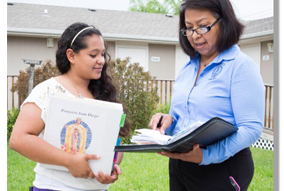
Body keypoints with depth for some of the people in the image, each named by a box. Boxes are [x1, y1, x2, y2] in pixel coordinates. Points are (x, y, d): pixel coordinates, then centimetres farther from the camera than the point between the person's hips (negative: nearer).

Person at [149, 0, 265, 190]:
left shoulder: (241, 65, -11)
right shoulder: (187, 68, 9)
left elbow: (251, 128, -18)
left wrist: (207, 155, -30)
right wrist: (169, 119, -7)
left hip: (221, 170, -6)